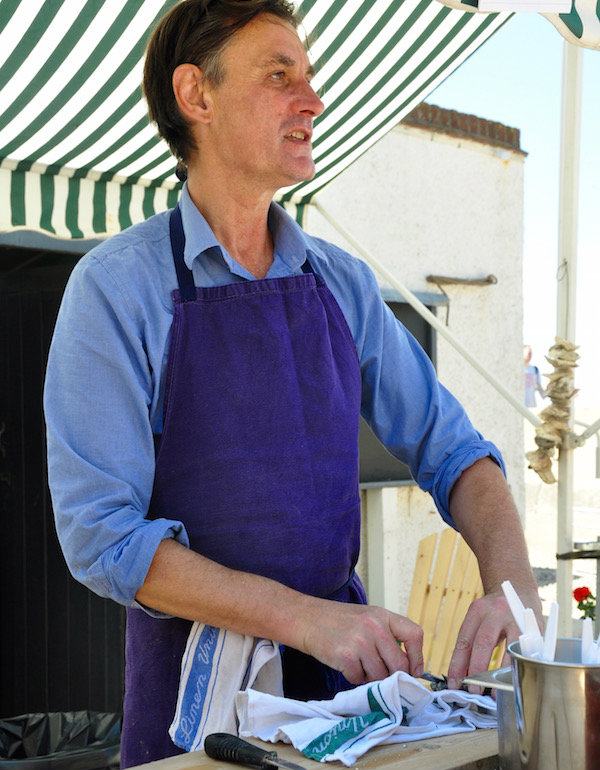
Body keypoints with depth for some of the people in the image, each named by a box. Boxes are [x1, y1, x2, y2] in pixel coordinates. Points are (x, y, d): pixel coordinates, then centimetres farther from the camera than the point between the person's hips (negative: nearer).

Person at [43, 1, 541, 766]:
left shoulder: (344, 283, 3)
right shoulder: (116, 285, -11)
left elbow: (448, 447, 5)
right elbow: (101, 535, -16)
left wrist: (511, 581, -14)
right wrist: (305, 617, -23)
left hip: (347, 670, 5)